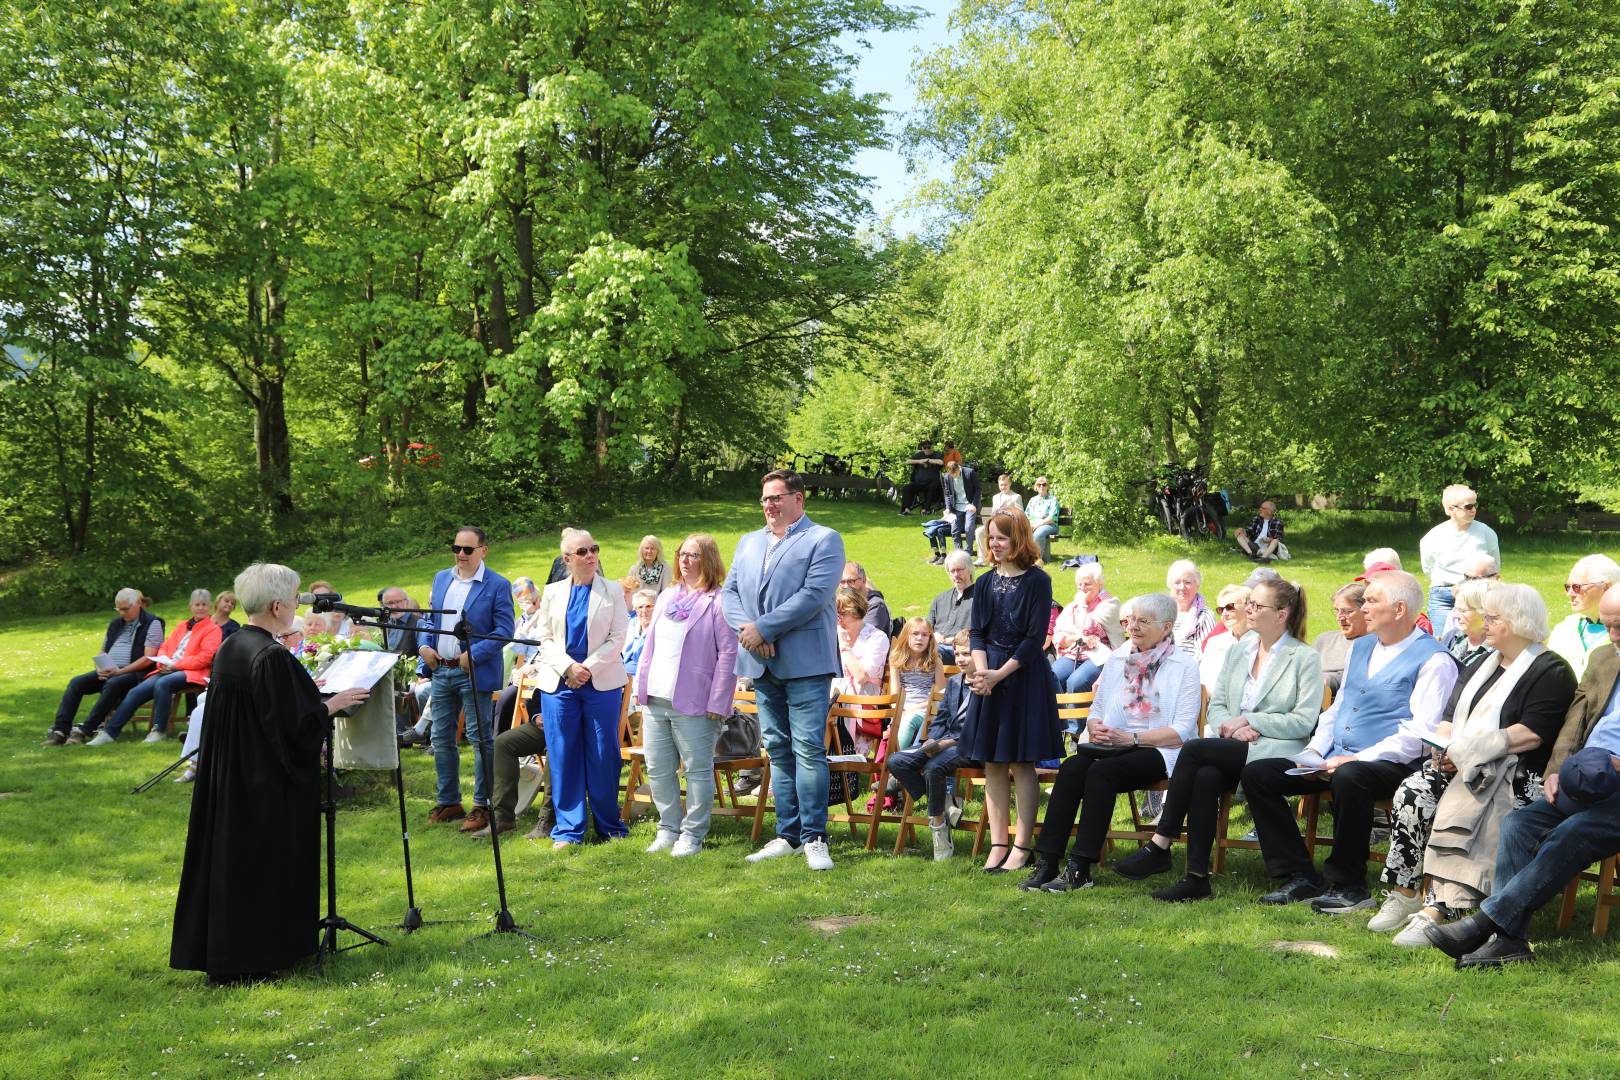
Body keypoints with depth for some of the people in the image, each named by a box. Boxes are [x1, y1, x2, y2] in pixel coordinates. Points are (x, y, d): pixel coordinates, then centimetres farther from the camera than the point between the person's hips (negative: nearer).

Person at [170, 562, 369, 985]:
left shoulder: (228, 648, 6)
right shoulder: (272, 656, -22)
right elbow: (294, 726, -23)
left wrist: (308, 694, 20)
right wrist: (332, 704, -8)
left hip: (228, 776, 9)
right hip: (267, 782, -9)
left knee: (232, 859, 16)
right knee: (263, 862, 1)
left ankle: (219, 950, 26)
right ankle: (248, 961, 9)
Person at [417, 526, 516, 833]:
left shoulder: (498, 585, -7)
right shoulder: (441, 578, 12)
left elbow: (504, 630, -11)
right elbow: (427, 616, 17)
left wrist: (474, 655, -20)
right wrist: (424, 645, -1)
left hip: (475, 672, -6)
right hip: (441, 670, 7)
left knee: (480, 738, -1)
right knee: (441, 738, 11)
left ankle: (482, 805, 7)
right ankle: (447, 802, 22)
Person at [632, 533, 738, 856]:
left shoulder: (718, 602, -7)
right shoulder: (667, 597, 16)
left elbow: (728, 654, -11)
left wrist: (717, 702, -15)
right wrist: (641, 686, 12)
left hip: (693, 704, -7)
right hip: (656, 700, 7)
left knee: (698, 770, 2)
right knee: (658, 770, 12)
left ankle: (692, 834, 11)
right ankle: (668, 829, 24)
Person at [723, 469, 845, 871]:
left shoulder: (824, 540, -2)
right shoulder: (748, 543, 19)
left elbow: (814, 595, -14)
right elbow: (729, 591, 13)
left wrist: (763, 629, -16)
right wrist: (746, 628, -8)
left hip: (804, 661, -6)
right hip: (762, 664, 6)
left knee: (808, 750, -7)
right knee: (777, 750, 10)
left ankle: (814, 838, -2)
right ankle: (788, 835, 16)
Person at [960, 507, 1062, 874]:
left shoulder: (1037, 581, -5)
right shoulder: (985, 583, 11)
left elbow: (1035, 639, -10)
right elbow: (977, 633, 9)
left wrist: (1000, 674, -16)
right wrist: (981, 669, -10)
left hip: (1025, 678, -5)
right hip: (989, 679, 5)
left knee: (1021, 763, -2)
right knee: (992, 765, 5)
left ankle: (1022, 846, 4)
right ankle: (997, 844, 11)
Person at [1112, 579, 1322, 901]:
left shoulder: (1305, 658, 1)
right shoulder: (1239, 649, 18)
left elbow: (1304, 721, -6)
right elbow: (1216, 704, 16)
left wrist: (1248, 720, -11)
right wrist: (1230, 726, -6)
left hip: (1275, 752, -5)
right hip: (1231, 751, 5)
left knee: (1193, 749, -28)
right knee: (1205, 777, -32)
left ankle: (1159, 847, -24)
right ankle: (1197, 877, -29)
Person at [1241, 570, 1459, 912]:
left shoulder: (1434, 660, -7)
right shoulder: (1360, 646, 19)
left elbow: (1419, 733, -16)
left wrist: (1358, 759, -22)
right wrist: (1314, 750, 7)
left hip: (1388, 765, -8)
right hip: (1335, 759, 8)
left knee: (1349, 777, -41)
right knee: (1256, 773, -7)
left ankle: (1347, 884, -22)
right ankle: (1301, 877, -6)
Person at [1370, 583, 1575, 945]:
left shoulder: (1551, 671, -3)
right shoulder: (1481, 663, 23)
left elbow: (1531, 734, -15)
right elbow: (1451, 715, 19)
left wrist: (1468, 750, -18)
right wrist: (1443, 746, -4)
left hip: (1517, 776, -7)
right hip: (1460, 765, 7)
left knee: (1458, 807, -34)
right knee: (1411, 792, -21)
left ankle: (1434, 910, -36)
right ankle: (1403, 893, -18)